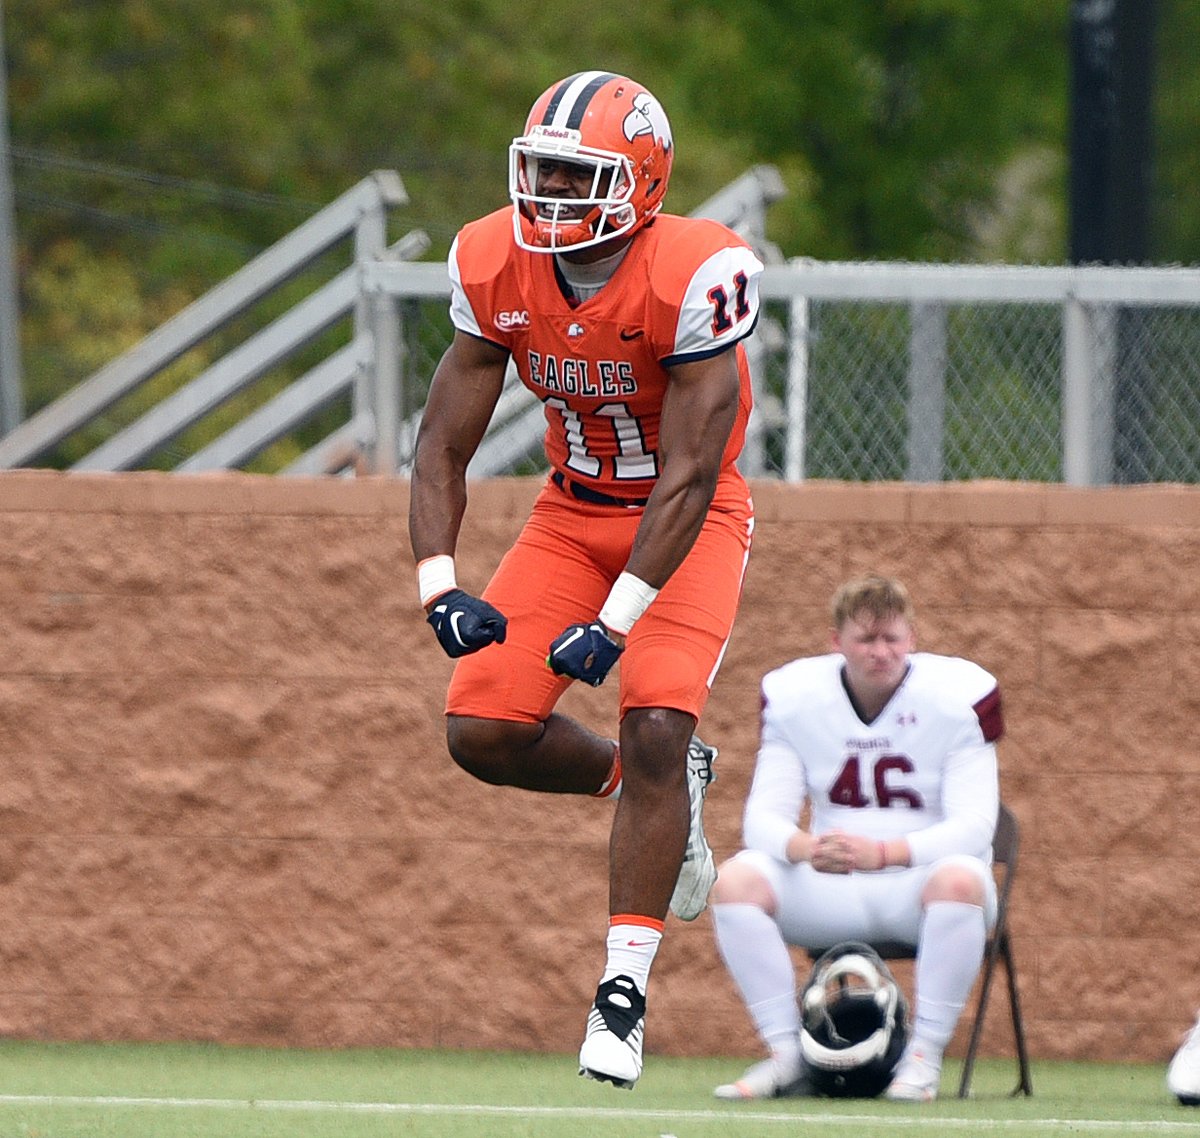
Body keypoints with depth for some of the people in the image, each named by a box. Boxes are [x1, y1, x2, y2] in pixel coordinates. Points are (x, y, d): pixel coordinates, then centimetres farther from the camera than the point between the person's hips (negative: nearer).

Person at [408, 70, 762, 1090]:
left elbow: (690, 473, -28)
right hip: (573, 511, 5)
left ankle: (622, 996, -13)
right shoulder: (495, 267, -12)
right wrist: (439, 582, -23)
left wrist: (618, 618, -33)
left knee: (655, 733, -21)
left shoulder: (694, 277, -27)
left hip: (688, 521, -5)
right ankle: (664, 791, 21)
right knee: (481, 730, -8)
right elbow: (445, 442, -8)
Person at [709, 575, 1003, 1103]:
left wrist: (883, 854, -37)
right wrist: (806, 848, -34)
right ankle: (786, 1055, -18)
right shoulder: (793, 697, -1)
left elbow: (972, 824, -18)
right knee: (737, 880, -25)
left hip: (915, 888, -3)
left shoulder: (958, 696, -11)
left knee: (960, 878, -38)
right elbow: (764, 816, -8)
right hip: (831, 891, 3)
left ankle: (924, 1058, -28)